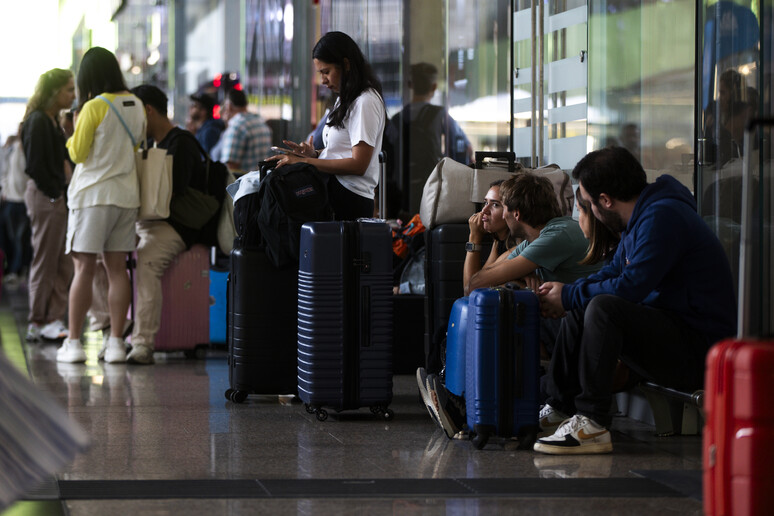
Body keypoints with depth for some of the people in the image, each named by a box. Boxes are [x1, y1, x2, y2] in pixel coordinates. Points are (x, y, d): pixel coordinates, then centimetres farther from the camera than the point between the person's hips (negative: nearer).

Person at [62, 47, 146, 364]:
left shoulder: (94, 107, -12)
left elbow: (78, 153, -6)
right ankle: (116, 342, 5)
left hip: (93, 194, -5)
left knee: (84, 268, -3)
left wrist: (75, 131, 10)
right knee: (117, 268, 7)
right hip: (126, 194, 5)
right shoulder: (135, 105, 6)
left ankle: (73, 342, -2)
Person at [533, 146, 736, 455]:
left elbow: (629, 287, -24)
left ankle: (592, 424, -28)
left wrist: (568, 296, -10)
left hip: (699, 351, -11)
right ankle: (559, 410, 13)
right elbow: (613, 273, 24)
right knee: (578, 311, 16)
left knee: (603, 308, -29)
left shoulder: (663, 217, -18)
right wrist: (564, 294, 8)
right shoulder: (640, 216, 14)